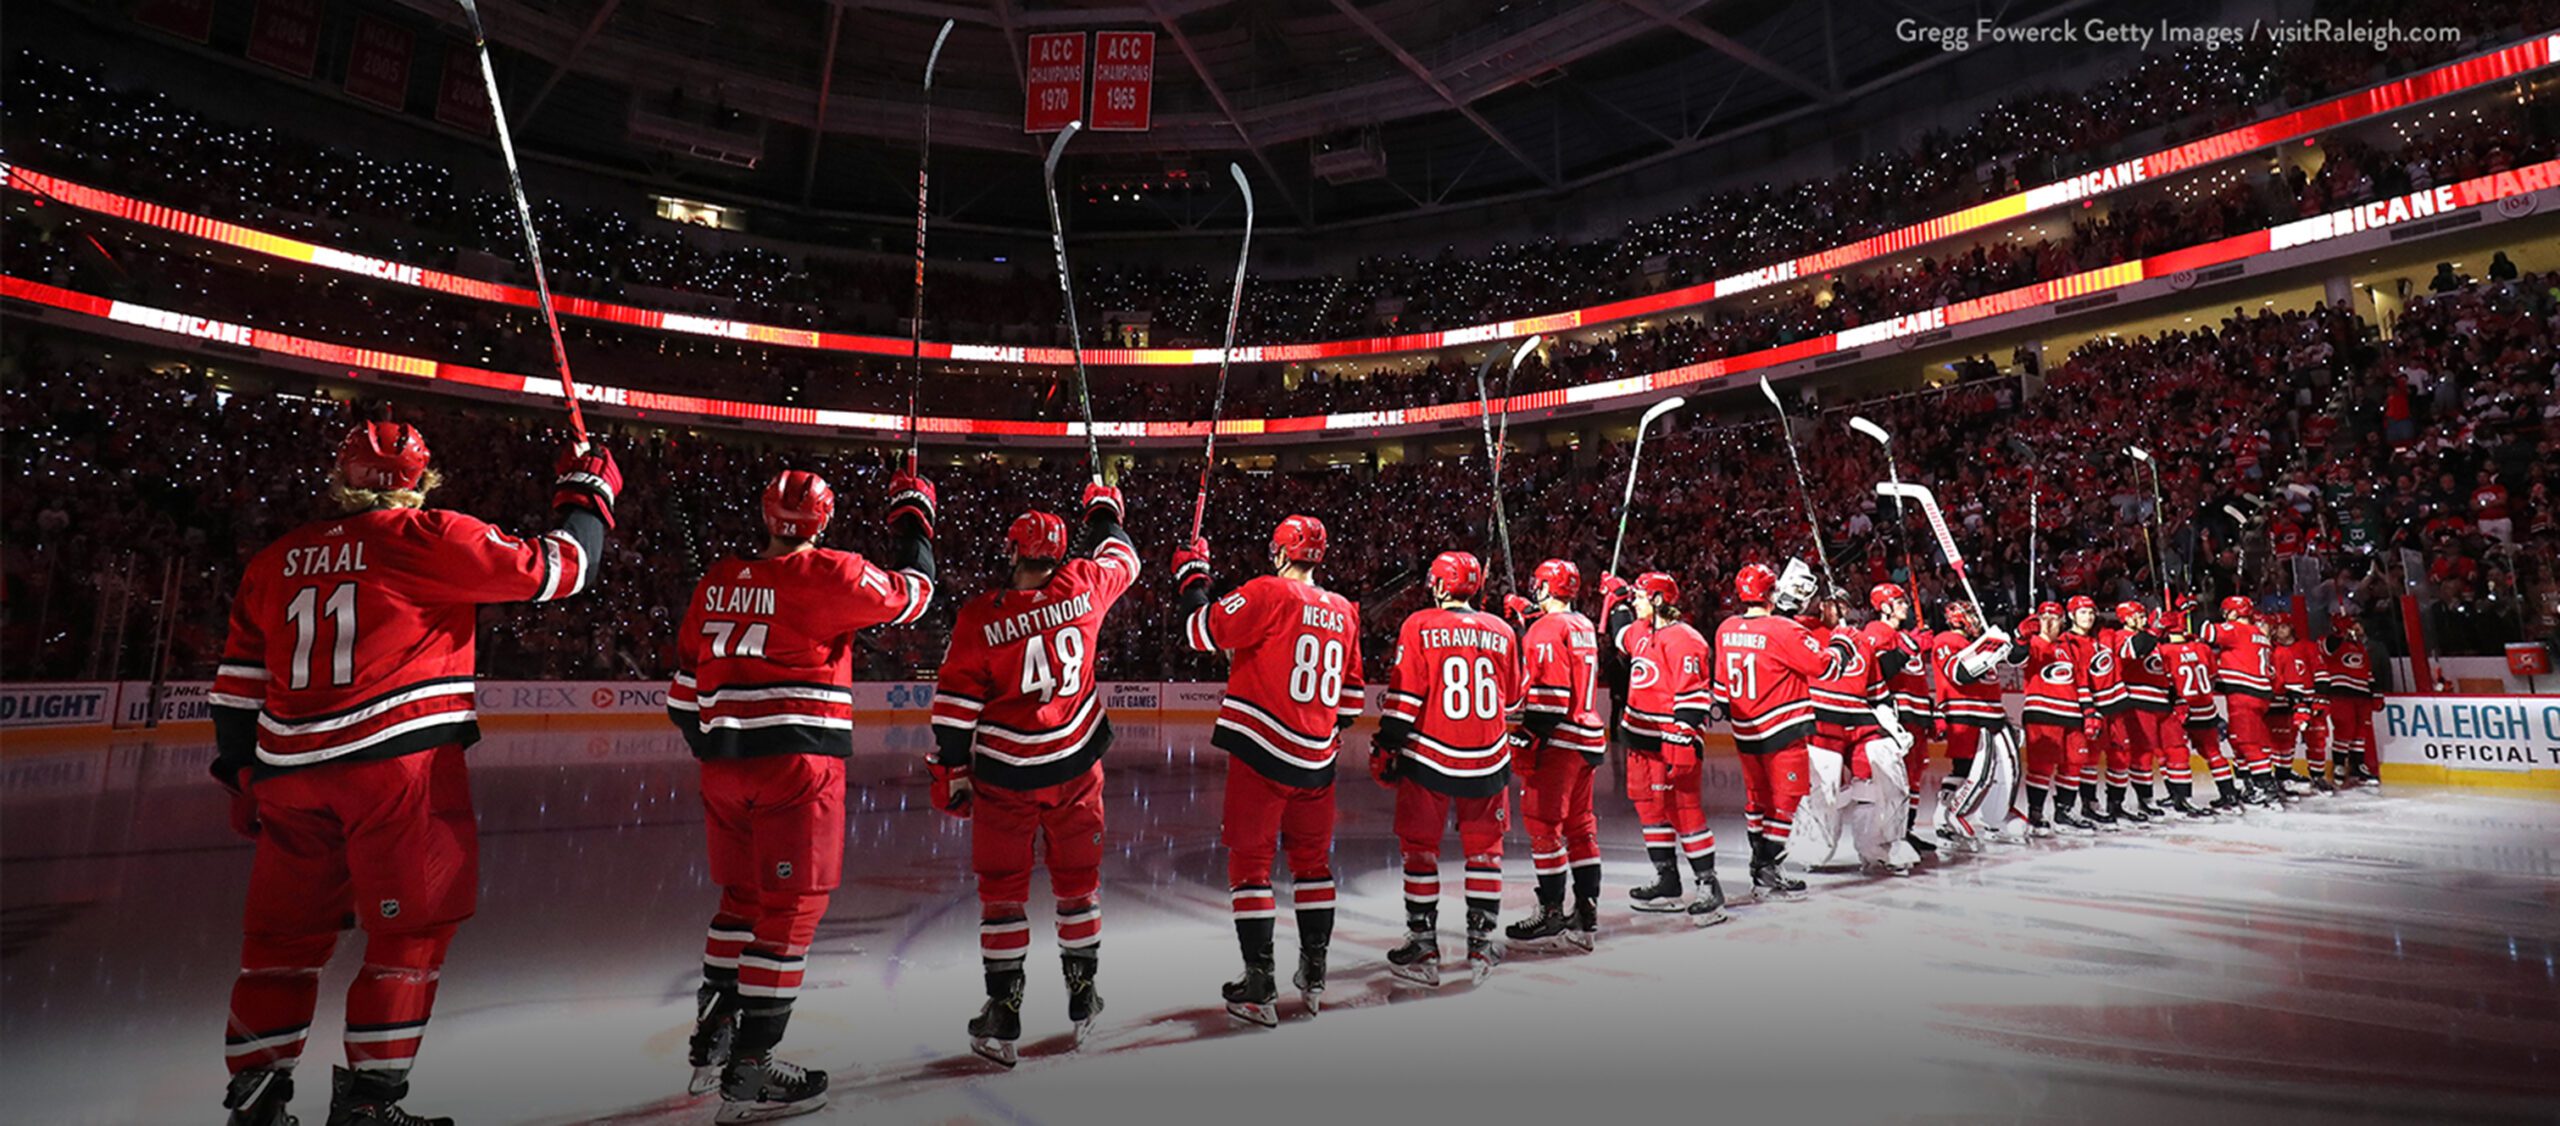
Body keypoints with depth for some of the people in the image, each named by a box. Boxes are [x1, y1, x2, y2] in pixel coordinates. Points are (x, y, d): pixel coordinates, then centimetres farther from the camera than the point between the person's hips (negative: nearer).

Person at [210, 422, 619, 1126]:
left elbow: (239, 681, 18)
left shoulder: (274, 561, 15)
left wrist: (243, 775, 26)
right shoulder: (429, 537, -3)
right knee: (412, 927, 4)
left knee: (287, 930, 17)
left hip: (289, 773, 6)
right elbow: (553, 569, -2)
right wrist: (587, 495, 13)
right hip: (401, 762, -6)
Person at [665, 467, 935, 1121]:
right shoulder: (826, 575, -9)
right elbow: (910, 594, 4)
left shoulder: (717, 583, 11)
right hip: (797, 758, -6)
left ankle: (711, 1038, 28)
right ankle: (749, 1073, 5)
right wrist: (913, 516, 15)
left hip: (724, 765, 7)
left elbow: (686, 689, 16)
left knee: (743, 895, 20)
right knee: (791, 906, 1)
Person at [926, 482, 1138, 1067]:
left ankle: (1003, 1012, 11)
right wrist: (1104, 508, 34)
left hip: (1004, 774, -2)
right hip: (1075, 765, 2)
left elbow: (955, 705, -7)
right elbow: (1122, 559, 16)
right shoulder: (1083, 586, -7)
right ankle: (1083, 999, 27)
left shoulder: (979, 617, -11)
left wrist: (950, 774, 3)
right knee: (1077, 880, 16)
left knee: (1002, 887, 10)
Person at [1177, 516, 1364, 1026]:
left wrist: (1191, 575, 2)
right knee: (1313, 859, 19)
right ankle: (1314, 975, 28)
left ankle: (1259, 987, 5)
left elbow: (1205, 630, -12)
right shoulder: (1343, 611, 10)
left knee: (1250, 861, 4)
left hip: (1262, 753, -6)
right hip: (1316, 762, 6)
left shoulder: (1269, 592, -10)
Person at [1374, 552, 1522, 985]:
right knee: (1484, 848, 15)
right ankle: (1481, 946, 19)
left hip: (1430, 758, -3)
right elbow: (1511, 703, 15)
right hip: (1487, 762, 3)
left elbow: (1404, 694, -9)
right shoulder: (1502, 632, 6)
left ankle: (1423, 949, 10)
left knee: (1420, 847, 9)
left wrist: (1387, 746, -3)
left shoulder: (1419, 626, -5)